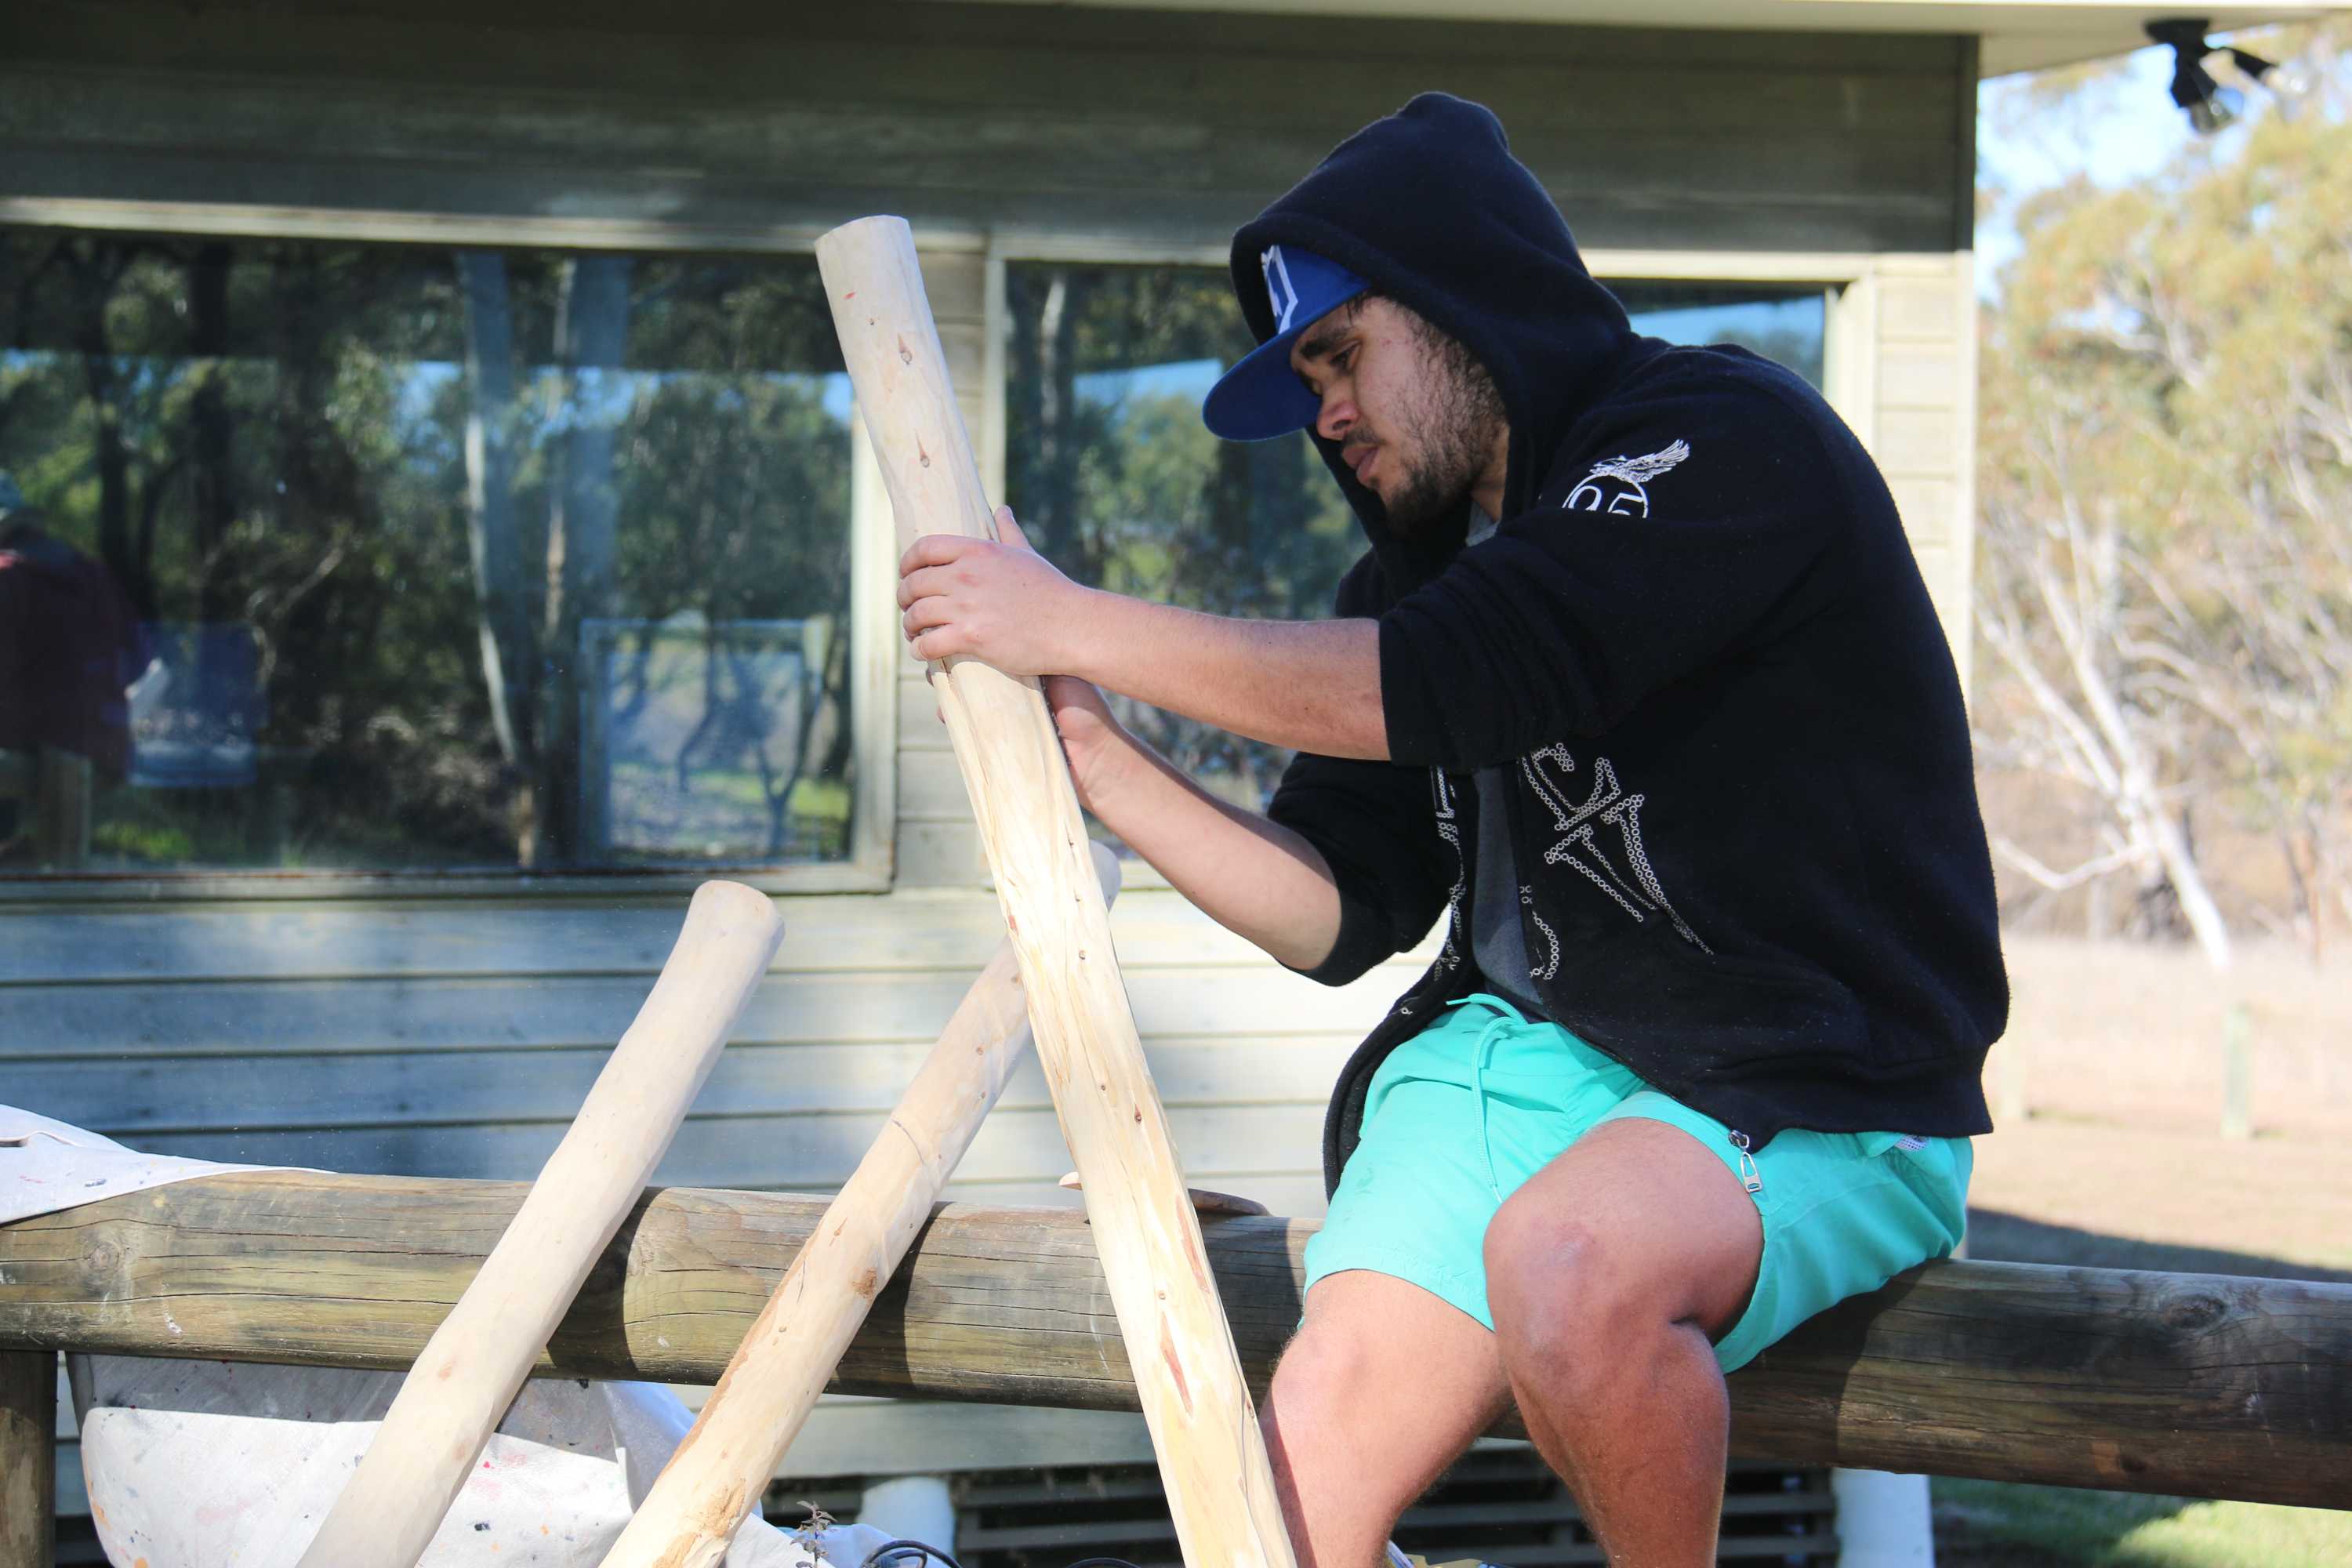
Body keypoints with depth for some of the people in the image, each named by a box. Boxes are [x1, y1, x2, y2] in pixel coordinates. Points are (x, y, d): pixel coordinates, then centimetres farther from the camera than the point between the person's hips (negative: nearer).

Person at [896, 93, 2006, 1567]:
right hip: (1530, 1055, 7)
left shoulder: (1730, 437, -10)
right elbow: (1341, 910, 15)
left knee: (1569, 1256, -37)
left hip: (1821, 1109, -6)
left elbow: (1458, 681, -23)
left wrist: (1077, 623, -16)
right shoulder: (1422, 564, 15)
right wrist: (1093, 754, 1)